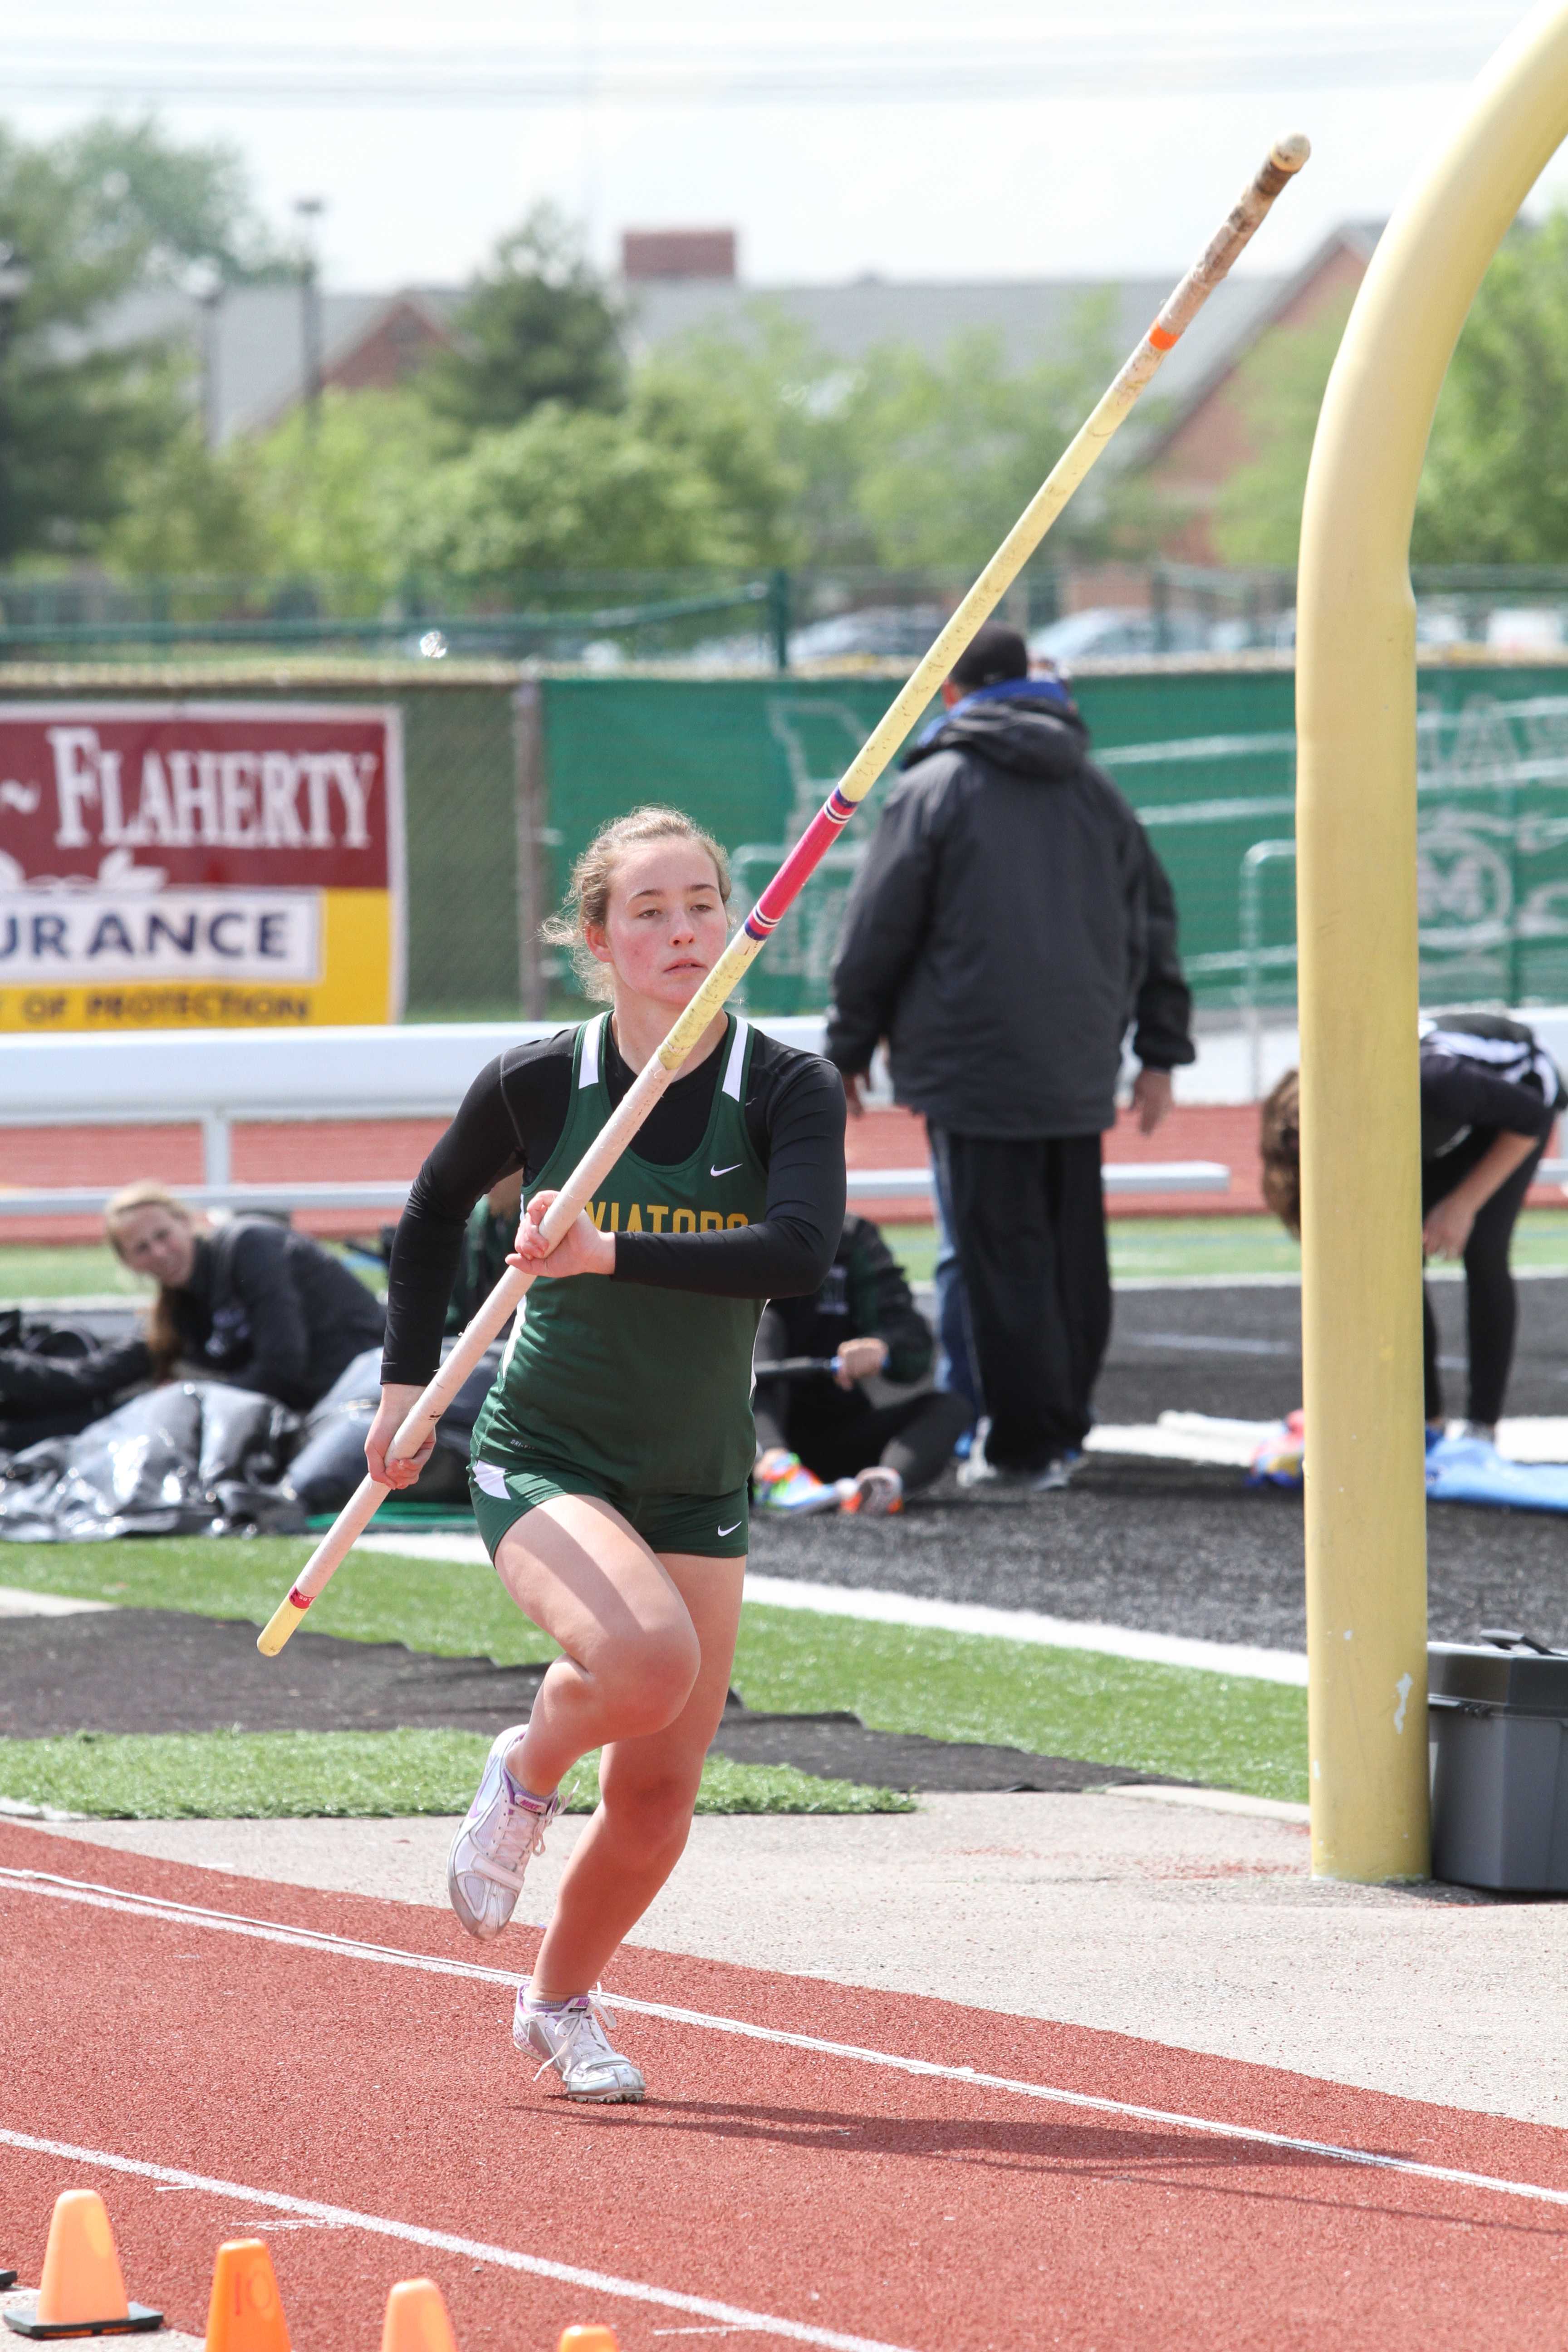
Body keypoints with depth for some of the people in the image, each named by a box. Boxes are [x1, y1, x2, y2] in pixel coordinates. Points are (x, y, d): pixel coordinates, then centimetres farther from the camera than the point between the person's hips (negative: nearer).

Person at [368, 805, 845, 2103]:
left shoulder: (791, 1092, -9)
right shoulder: (536, 1085, -7)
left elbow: (802, 1253, -26)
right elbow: (435, 1211, 12)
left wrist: (612, 1255, -32)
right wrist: (408, 1379, 9)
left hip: (699, 1483, 2)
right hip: (544, 1456, -2)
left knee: (660, 1797, 5)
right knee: (646, 1658, -32)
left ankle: (562, 2002, 32)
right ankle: (528, 1770, 2)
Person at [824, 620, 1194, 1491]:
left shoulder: (933, 788, -3)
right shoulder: (1095, 792, 14)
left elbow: (877, 930, -2)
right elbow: (1153, 924, 17)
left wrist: (849, 1050, 8)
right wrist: (1160, 1053, 20)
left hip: (975, 1071, -5)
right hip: (1079, 1074, 5)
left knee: (999, 1256, -4)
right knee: (1074, 1250, 11)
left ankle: (1023, 1443, -6)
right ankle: (1063, 1429, 15)